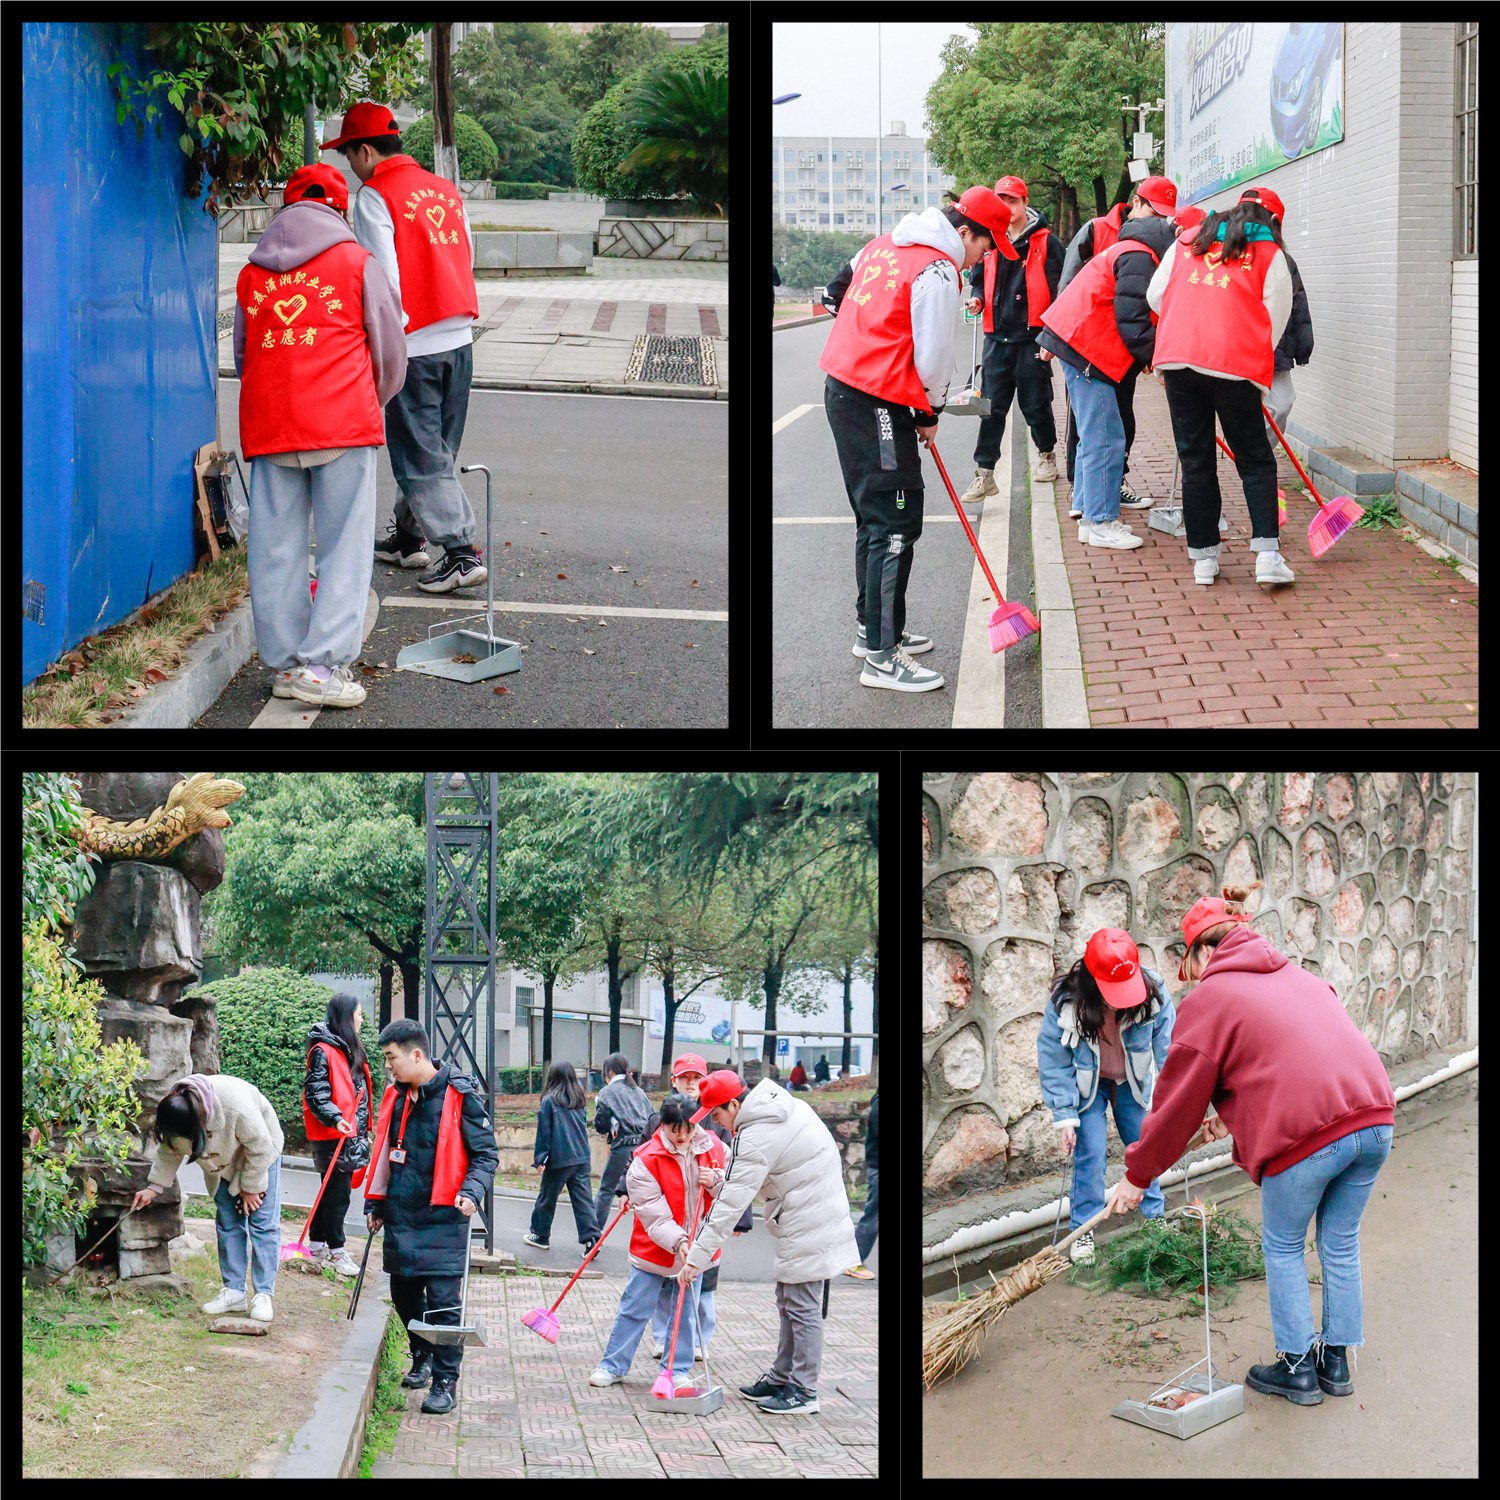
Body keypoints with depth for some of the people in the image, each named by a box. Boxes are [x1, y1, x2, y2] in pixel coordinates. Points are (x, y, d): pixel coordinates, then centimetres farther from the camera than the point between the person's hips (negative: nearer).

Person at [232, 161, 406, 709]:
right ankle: (322, 664, -6)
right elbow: (391, 355, 11)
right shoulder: (358, 263, 4)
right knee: (344, 546, 1)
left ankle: (285, 664, 13)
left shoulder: (251, 273, 13)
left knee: (276, 548, 8)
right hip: (343, 425, -3)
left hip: (266, 430, 3)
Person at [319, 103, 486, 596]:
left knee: (420, 454, -3)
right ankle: (408, 536, 29)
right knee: (434, 448, 17)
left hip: (415, 346, -7)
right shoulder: (445, 189, 12)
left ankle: (461, 551, -9)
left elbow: (383, 277, -14)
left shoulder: (376, 196, -9)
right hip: (459, 338, 7)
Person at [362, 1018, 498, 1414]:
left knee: (443, 1300, -6)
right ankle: (422, 1357, 36)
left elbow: (486, 1153, -5)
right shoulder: (396, 1097, 10)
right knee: (404, 1294, 13)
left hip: (443, 1219, -6)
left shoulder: (460, 1095, -10)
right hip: (400, 1218, 6)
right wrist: (375, 1204, 19)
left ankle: (445, 1381, 3)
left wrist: (472, 1191, -21)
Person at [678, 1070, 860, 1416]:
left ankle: (803, 1391, 2)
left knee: (801, 1307, -4)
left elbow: (730, 1204, -24)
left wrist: (698, 1255, -22)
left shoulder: (755, 1138, -22)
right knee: (789, 1304, 18)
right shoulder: (786, 1104, 6)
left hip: (807, 1228, -11)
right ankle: (781, 1378, 27)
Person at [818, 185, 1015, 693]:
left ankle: (872, 626, 31)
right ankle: (881, 656, -7)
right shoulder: (938, 272, -15)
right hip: (880, 405, -10)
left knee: (874, 518, 20)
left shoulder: (888, 244, 13)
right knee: (896, 524, -7)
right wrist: (931, 414, 3)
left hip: (843, 387, 10)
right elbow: (934, 356, -14)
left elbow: (839, 289, 25)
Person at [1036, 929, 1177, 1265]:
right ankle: (1083, 1230, 8)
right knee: (1090, 1155, -7)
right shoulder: (1066, 1001, -31)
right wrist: (1065, 1116, -21)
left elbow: (1167, 1048, -19)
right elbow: (1053, 1060, -21)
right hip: (1087, 1084, -2)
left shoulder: (1154, 992, -29)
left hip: (1133, 1081, 2)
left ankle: (1155, 1215, 27)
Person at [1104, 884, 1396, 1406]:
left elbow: (1178, 1101, 8)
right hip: (1374, 1117, 6)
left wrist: (1136, 1175, 19)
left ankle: (1297, 1368, 20)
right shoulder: (1299, 976, 24)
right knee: (1340, 1244, 21)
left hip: (1307, 1134, -6)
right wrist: (1240, 1117, 48)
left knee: (1283, 1248, 15)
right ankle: (1335, 1361, 29)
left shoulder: (1209, 998, 5)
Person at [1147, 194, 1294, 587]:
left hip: (1176, 358, 3)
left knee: (1195, 462, 10)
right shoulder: (1270, 255, 10)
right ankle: (1267, 554, -5)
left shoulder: (1187, 241, 19)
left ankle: (1204, 557, 11)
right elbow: (1274, 322, 8)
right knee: (1255, 462, 6)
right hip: (1236, 364, -3)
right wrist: (1259, 383, 18)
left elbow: (1155, 295, 21)